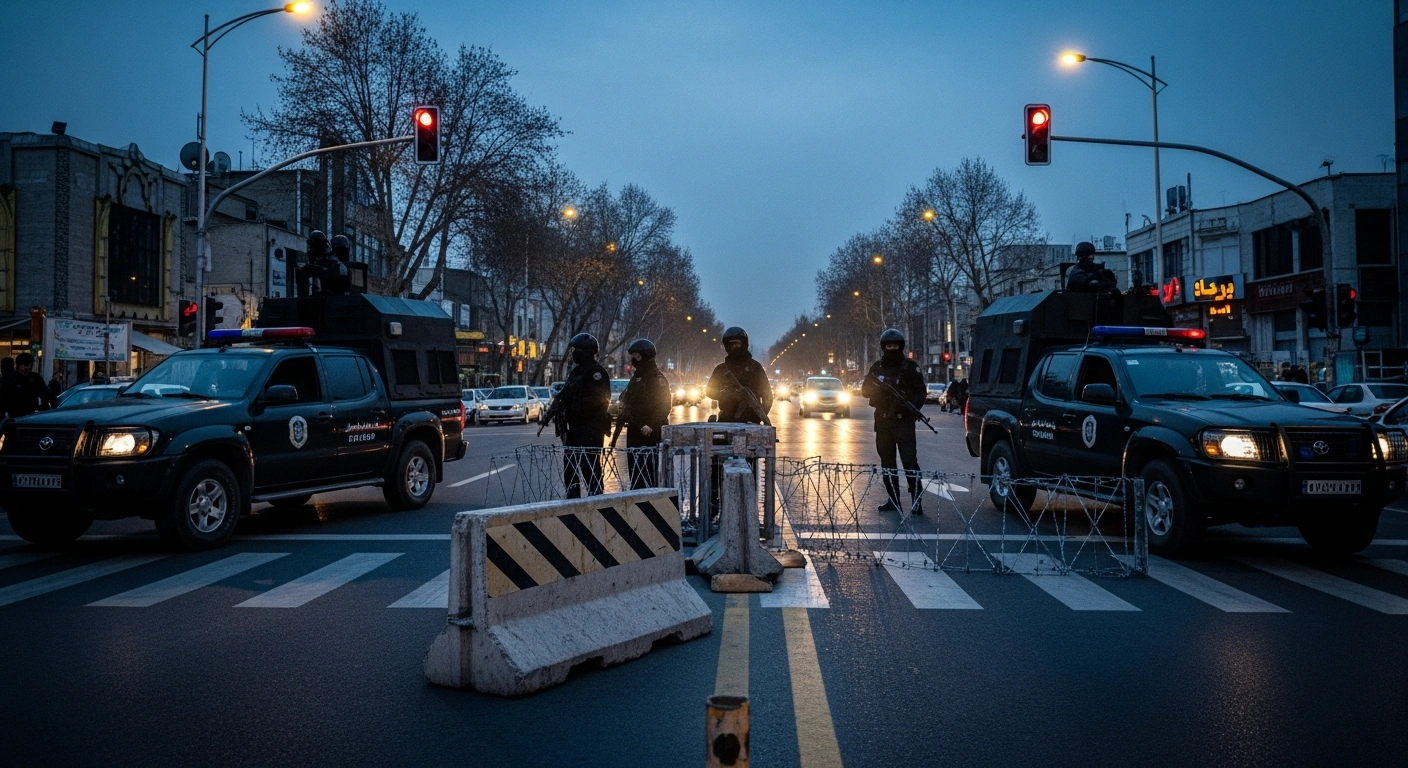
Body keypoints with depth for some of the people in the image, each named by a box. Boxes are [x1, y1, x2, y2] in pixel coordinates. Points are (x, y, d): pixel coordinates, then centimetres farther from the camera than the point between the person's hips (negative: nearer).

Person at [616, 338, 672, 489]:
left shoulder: (656, 377, -10)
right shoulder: (636, 377, 20)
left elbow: (663, 406, -18)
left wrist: (651, 425, -26)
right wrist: (622, 418, 15)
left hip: (650, 435, -10)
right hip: (634, 433, 10)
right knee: (635, 476, 12)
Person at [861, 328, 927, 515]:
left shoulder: (910, 367, 0)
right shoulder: (877, 367, 11)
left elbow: (920, 391, -1)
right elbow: (865, 391, 11)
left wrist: (911, 407, -19)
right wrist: (874, 386, -12)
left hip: (903, 420, -5)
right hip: (882, 420, 5)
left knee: (909, 460, -11)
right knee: (887, 460, 8)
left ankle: (916, 500, -11)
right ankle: (892, 499, 15)